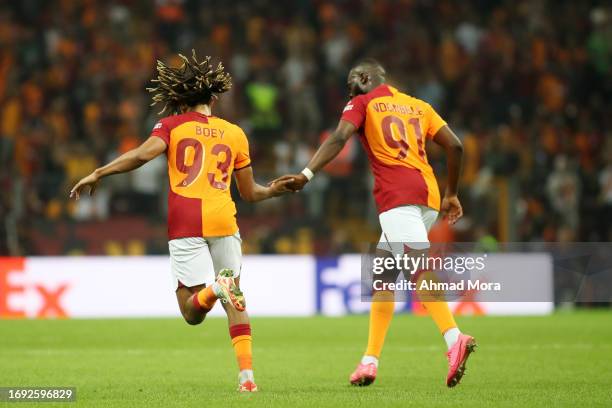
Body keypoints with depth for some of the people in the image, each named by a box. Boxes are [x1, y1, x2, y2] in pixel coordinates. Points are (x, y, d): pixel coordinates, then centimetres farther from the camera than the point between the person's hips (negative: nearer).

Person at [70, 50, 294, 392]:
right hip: (224, 220, 2)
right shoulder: (235, 133, 15)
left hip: (185, 222, -2)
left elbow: (144, 153, -11)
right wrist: (273, 190, 42)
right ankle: (247, 374, 4)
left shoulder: (172, 125, 8)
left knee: (192, 312, 1)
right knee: (236, 299, 16)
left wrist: (98, 174, -6)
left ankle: (214, 288, -33)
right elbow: (250, 193, 22)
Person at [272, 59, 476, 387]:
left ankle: (455, 338, -39)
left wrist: (306, 175, -16)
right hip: (428, 195, 7)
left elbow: (338, 139, -8)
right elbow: (454, 146, 19)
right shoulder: (418, 105, 25)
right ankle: (370, 360, 14)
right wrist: (451, 194, 27)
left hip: (398, 195, -7)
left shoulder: (363, 103, 10)